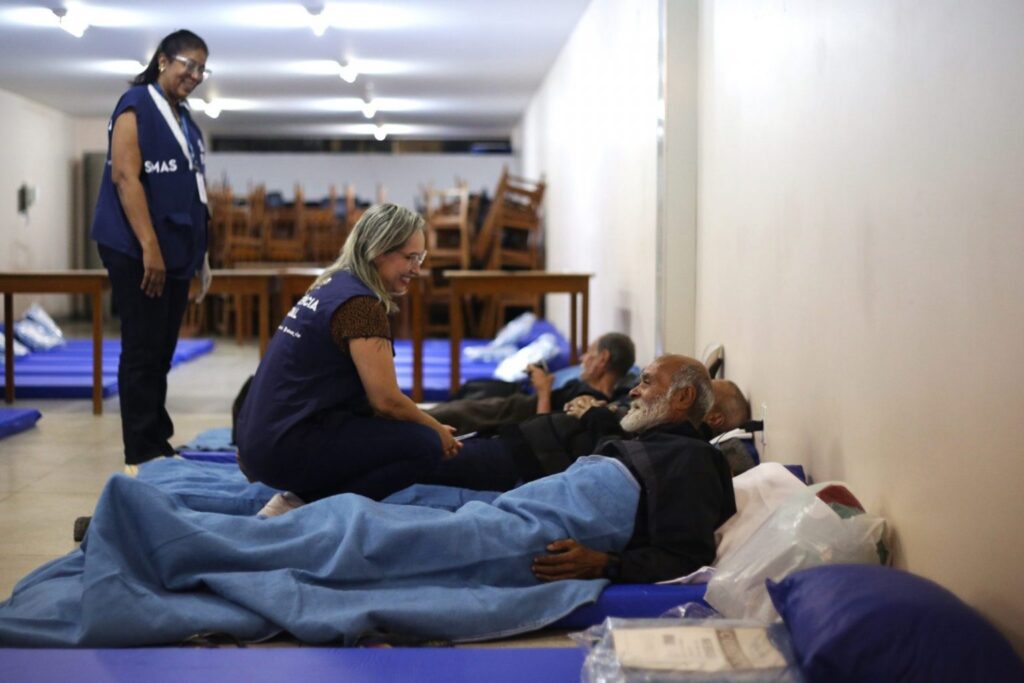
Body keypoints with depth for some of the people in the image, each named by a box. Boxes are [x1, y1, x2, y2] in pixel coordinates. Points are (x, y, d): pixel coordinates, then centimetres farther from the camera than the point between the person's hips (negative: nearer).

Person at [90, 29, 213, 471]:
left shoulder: (186, 121, 18)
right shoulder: (135, 107, -7)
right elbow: (125, 177, -16)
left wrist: (200, 253, 16)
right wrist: (149, 248, -22)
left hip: (177, 252, 8)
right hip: (137, 251, -8)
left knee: (163, 352, 11)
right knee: (142, 352, -5)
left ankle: (159, 445, 17)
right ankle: (141, 454, 0)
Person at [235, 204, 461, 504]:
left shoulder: (335, 285, 14)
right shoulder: (361, 304, -15)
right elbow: (386, 400, -14)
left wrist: (431, 426, 16)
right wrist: (438, 431, 3)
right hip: (286, 450, -10)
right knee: (424, 446, -11)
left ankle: (303, 495, 10)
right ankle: (303, 509, -8)